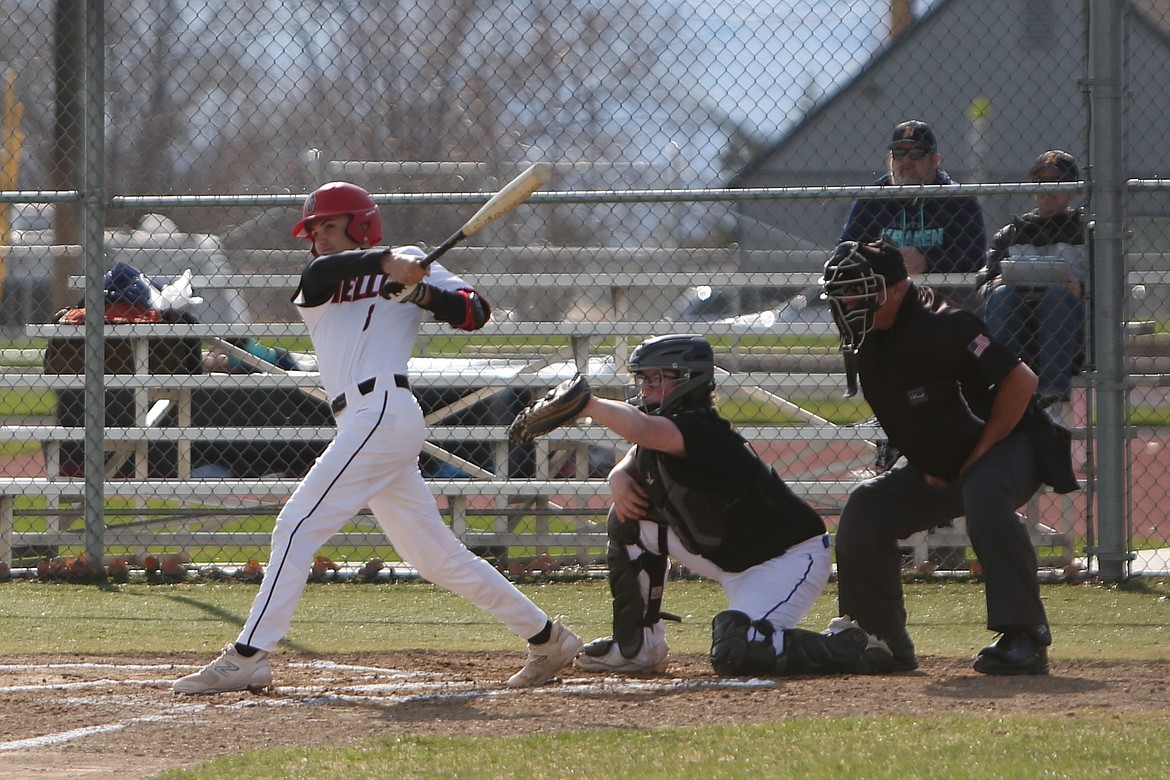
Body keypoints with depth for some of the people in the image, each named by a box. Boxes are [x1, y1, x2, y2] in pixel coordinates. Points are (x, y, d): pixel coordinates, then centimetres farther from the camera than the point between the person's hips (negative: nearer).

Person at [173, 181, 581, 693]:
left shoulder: (412, 262, 9)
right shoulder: (312, 291, 22)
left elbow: (475, 313, 3)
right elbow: (319, 272, -2)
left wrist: (425, 294, -15)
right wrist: (383, 263, -19)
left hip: (384, 412, -7)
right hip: (362, 423, 7)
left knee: (298, 527, -13)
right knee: (437, 556, 8)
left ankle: (247, 659, -15)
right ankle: (547, 640, 15)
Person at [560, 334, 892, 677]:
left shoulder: (702, 432, -27)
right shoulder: (662, 435, 3)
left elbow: (644, 429, -46)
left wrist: (588, 404, -39)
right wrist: (620, 481, -6)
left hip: (790, 559, -10)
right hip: (729, 562, 10)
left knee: (735, 655, -30)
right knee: (629, 518, 6)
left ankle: (845, 648, -8)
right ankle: (636, 648, 14)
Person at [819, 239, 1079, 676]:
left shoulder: (939, 327, -27)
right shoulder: (870, 340, -1)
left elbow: (1021, 380, -28)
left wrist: (976, 458, -23)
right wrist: (927, 469, 5)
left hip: (1006, 445, -9)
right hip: (937, 469, 9)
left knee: (984, 496, -38)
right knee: (865, 509, -1)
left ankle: (1025, 639, -37)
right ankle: (884, 646, 10)